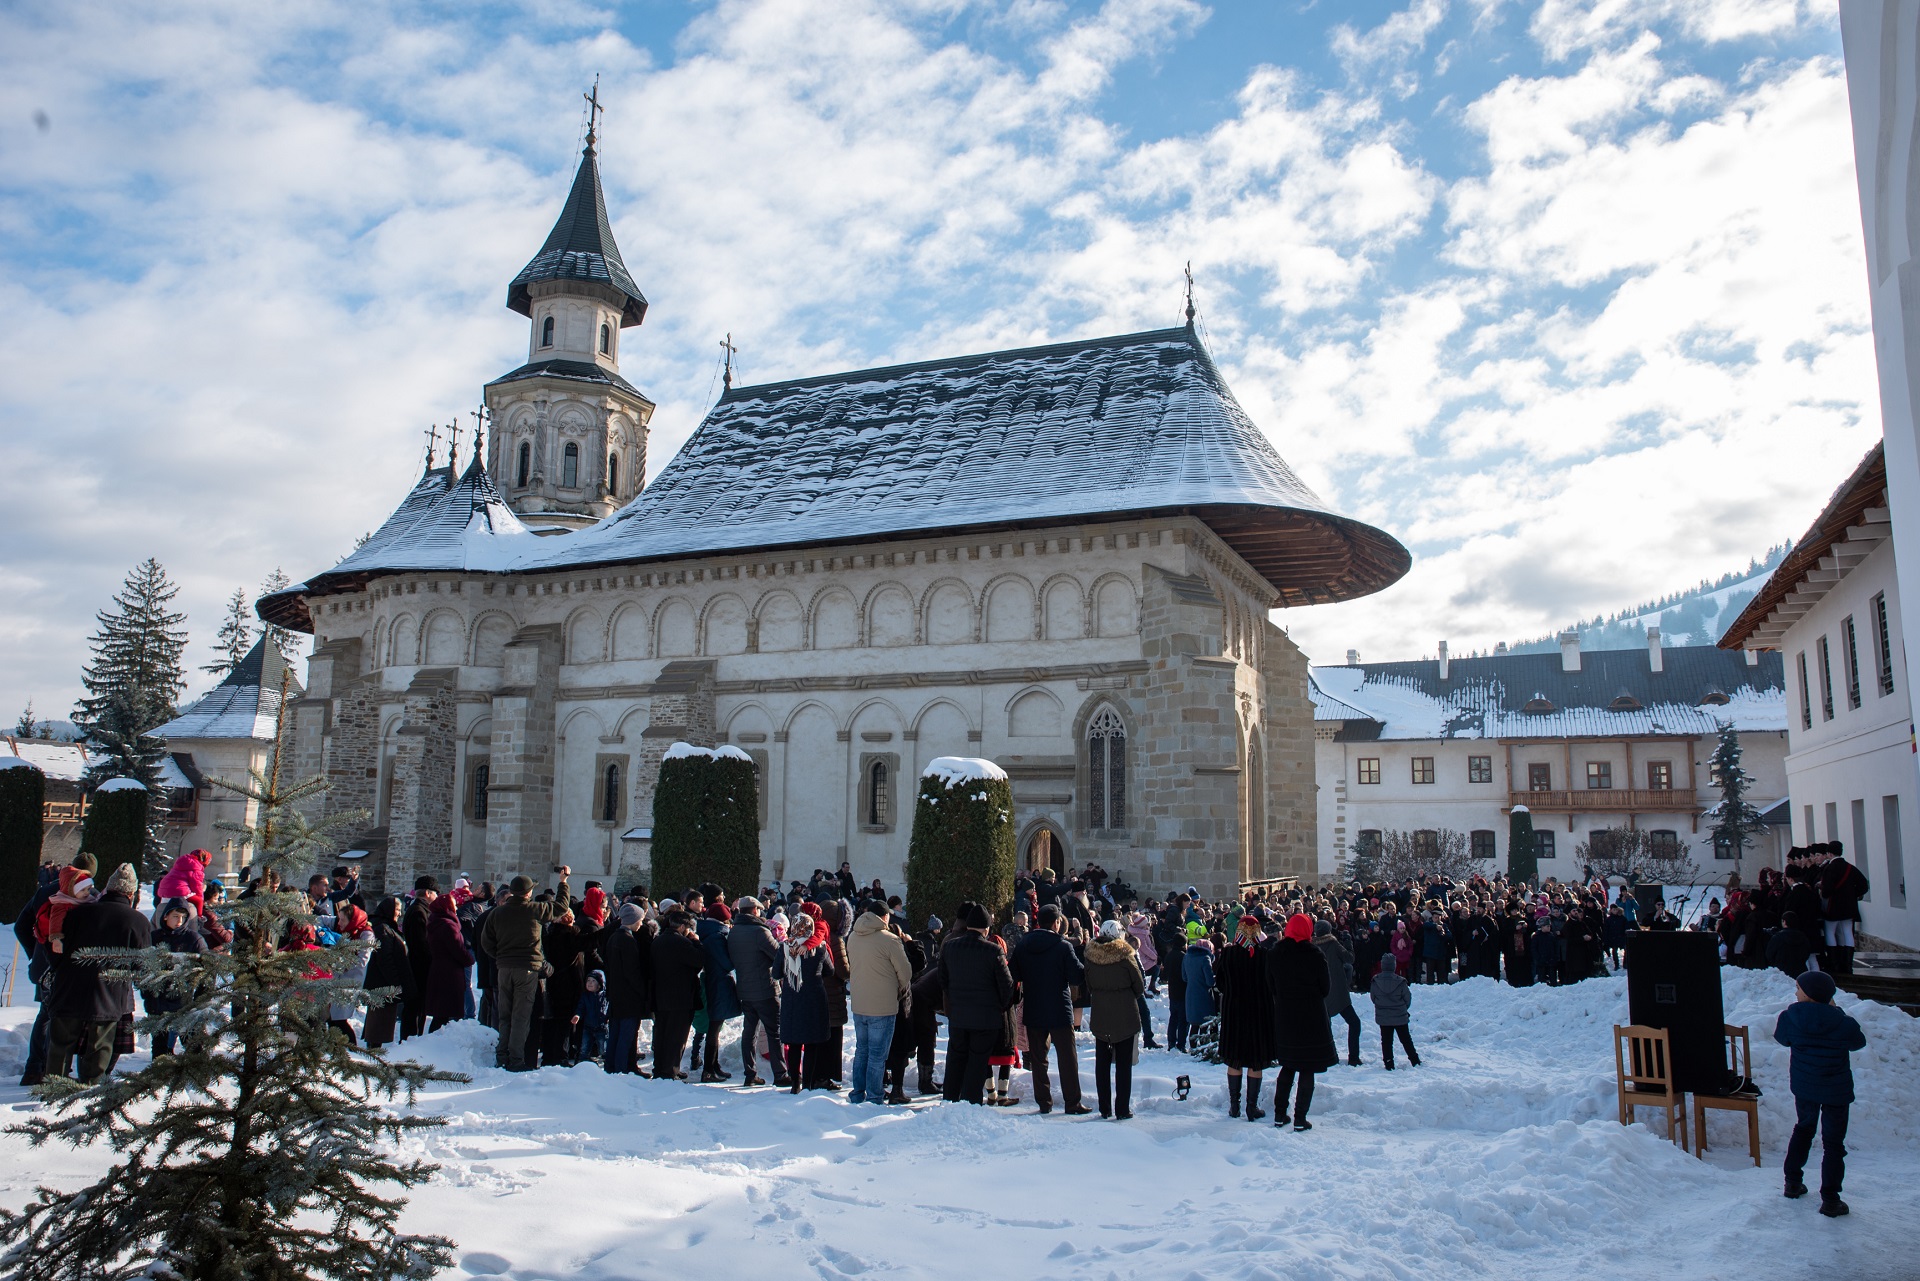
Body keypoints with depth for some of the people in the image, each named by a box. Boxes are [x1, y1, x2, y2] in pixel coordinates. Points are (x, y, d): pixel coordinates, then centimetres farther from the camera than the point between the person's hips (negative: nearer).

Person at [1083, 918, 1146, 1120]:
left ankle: (1105, 1108, 17)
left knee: (1102, 1062, 12)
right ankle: (1122, 1109, 5)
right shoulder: (1125, 956, -13)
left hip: (1100, 1017, 3)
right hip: (1125, 1017, -3)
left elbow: (1087, 987, 5)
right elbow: (1140, 986, -4)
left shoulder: (1091, 956, -3)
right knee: (1123, 1063, 5)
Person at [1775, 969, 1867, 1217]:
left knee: (1803, 1128, 25)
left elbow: (1781, 1038, 5)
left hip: (1804, 1086, 3)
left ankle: (1792, 1182, 30)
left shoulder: (1790, 1017, -16)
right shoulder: (1842, 1023, -21)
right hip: (1836, 1091, -3)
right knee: (1833, 1143, 7)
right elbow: (1859, 1042, 1)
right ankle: (1830, 1200, 8)